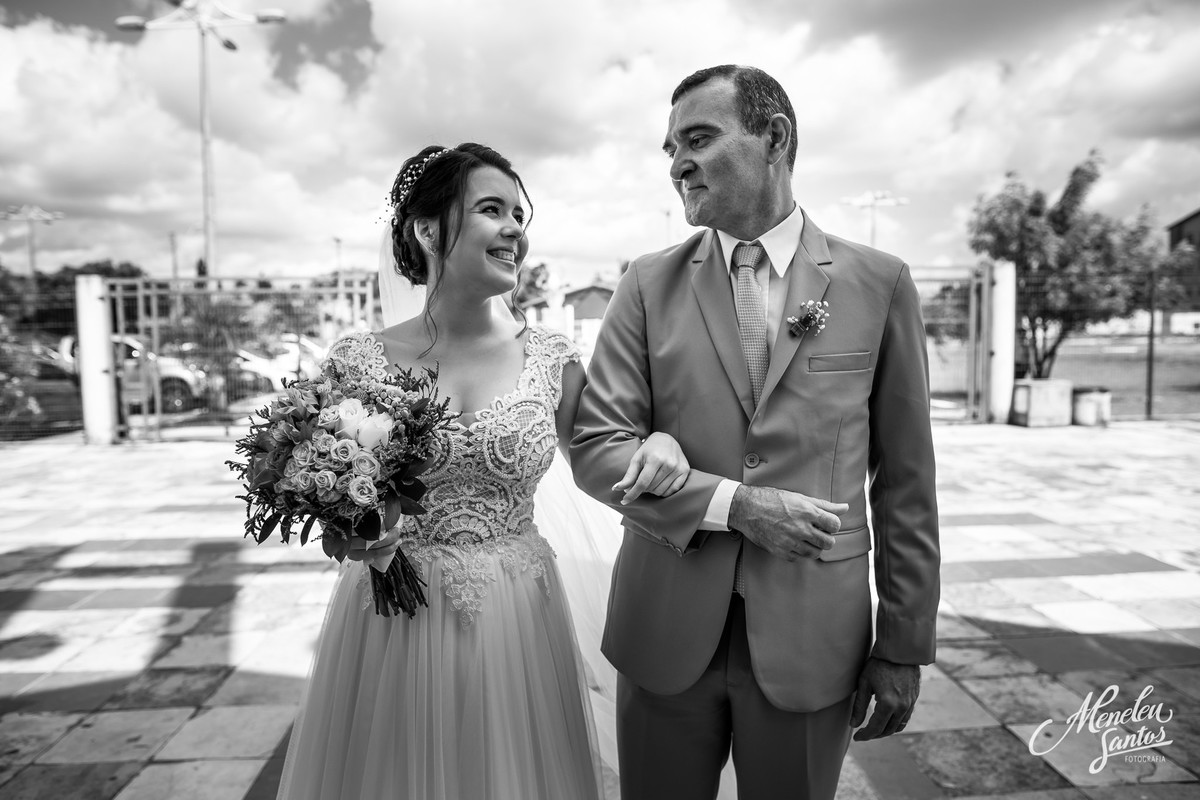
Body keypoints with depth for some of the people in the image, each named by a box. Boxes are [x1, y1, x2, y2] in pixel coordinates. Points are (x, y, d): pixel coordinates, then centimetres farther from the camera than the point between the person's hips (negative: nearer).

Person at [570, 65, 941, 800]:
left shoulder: (880, 283, -2)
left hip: (810, 638, 0)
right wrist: (735, 504, -17)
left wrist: (903, 646, 1)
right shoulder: (650, 284, 0)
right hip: (664, 632, 1)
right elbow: (596, 447, -5)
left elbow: (906, 482, 0)